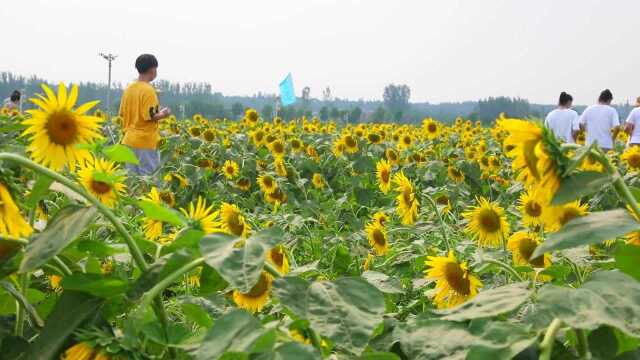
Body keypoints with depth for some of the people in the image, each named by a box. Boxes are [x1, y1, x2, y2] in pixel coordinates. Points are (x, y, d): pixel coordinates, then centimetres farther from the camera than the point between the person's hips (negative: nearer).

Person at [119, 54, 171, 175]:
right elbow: (149, 116, -19)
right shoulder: (148, 90, -15)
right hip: (146, 141, -7)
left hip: (129, 140, 7)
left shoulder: (129, 88, 8)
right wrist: (163, 115, -2)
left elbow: (122, 113, 14)